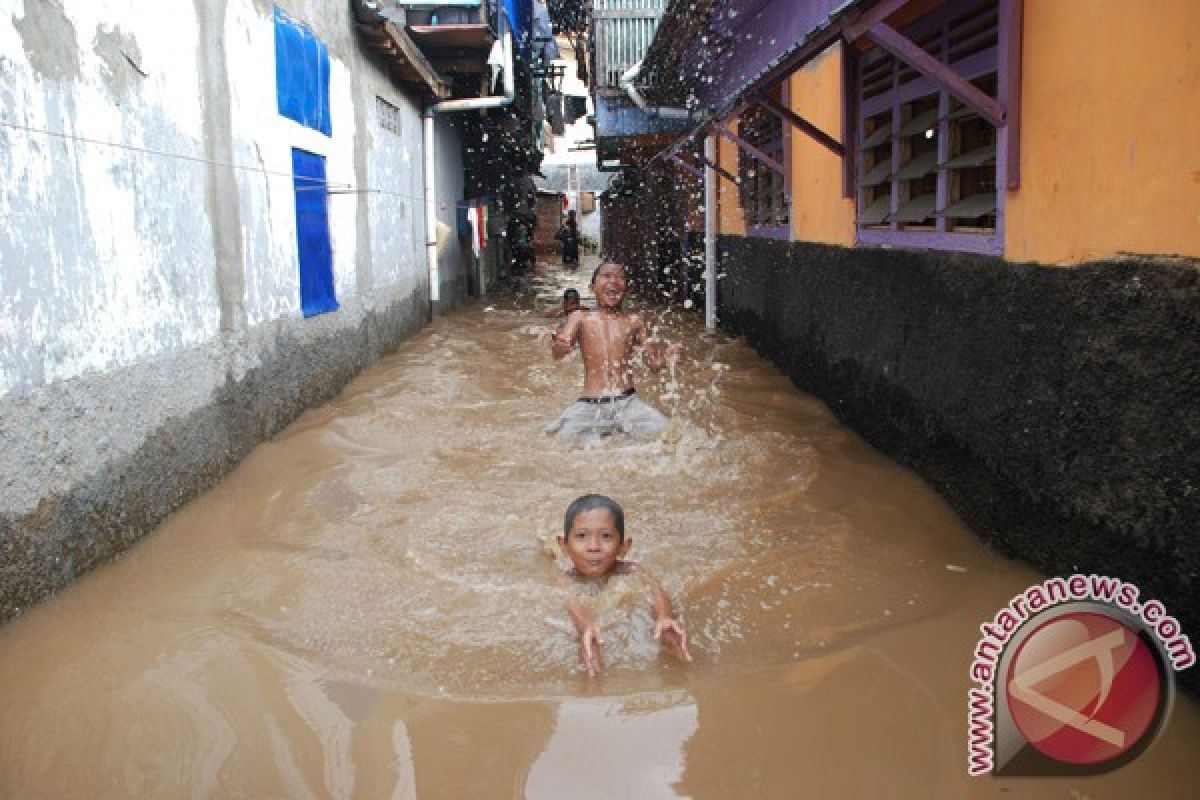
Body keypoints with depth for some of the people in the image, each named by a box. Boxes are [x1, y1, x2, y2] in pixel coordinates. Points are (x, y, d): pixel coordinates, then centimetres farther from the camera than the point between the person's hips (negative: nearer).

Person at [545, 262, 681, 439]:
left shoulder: (634, 321, 11)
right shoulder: (581, 318, 6)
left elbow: (653, 363, 10)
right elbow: (558, 354, -6)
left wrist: (666, 359, -13)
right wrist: (559, 346, -30)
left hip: (627, 402, 1)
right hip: (589, 405, -1)